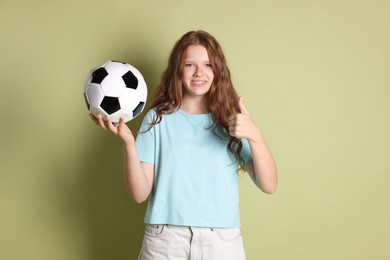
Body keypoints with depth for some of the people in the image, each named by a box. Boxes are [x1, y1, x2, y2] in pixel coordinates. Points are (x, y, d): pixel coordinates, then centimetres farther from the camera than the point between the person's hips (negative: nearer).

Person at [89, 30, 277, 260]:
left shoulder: (232, 120, 3)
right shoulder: (157, 118, 1)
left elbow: (269, 186, -6)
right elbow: (140, 194, -3)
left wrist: (254, 135, -21)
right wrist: (128, 142, -17)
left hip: (222, 241, 1)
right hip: (164, 240, -1)